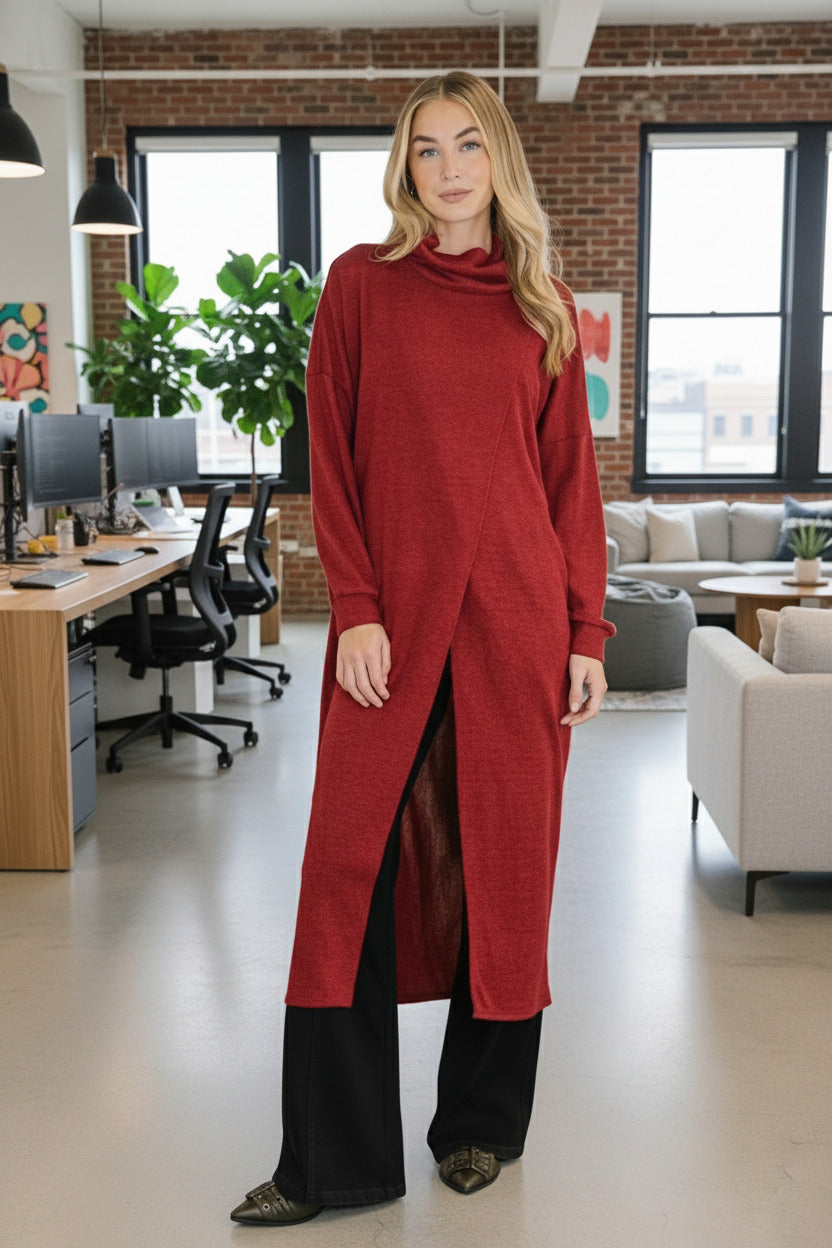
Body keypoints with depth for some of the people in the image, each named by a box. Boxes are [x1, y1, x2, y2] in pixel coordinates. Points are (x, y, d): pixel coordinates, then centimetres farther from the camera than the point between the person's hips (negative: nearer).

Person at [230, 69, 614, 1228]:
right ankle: (332, 1159, 12)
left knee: (503, 862, 7)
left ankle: (481, 1122, 26)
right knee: (352, 868, -1)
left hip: (517, 619, 1)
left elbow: (572, 475, 8)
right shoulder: (362, 284, 6)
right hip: (395, 617, -1)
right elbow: (334, 459, 1)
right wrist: (356, 610, -8)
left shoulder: (544, 303, 10)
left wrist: (588, 632, 2)